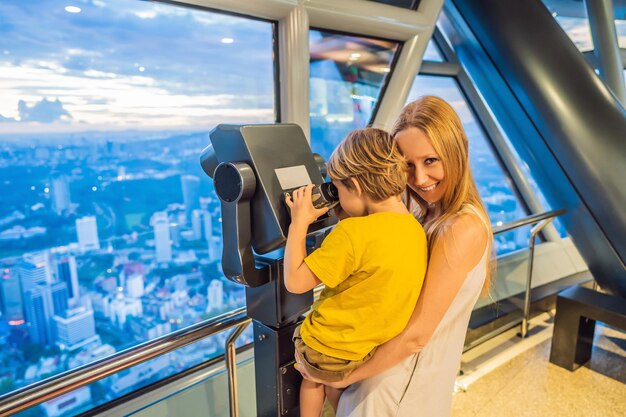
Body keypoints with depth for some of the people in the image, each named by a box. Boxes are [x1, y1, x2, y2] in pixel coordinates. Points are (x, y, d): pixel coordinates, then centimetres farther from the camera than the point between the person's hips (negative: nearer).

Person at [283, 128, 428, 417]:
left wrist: (299, 222, -14)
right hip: (376, 356, 6)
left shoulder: (353, 232, -29)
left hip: (328, 355, -5)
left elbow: (295, 282, -22)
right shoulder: (416, 229, -7)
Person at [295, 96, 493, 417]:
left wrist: (346, 375, -14)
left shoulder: (463, 229, -25)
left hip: (403, 385, -7)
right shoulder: (428, 215, 1)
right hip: (389, 369, 7)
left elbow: (416, 334, -24)